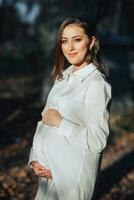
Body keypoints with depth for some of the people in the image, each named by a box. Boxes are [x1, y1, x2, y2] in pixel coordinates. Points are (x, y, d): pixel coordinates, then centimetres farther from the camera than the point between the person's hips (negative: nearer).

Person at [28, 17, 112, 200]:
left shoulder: (95, 84, -17)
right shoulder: (63, 77, 8)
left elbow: (98, 141, -22)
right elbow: (44, 122, 7)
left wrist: (60, 122, -19)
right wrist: (35, 160, -4)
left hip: (72, 173, -7)